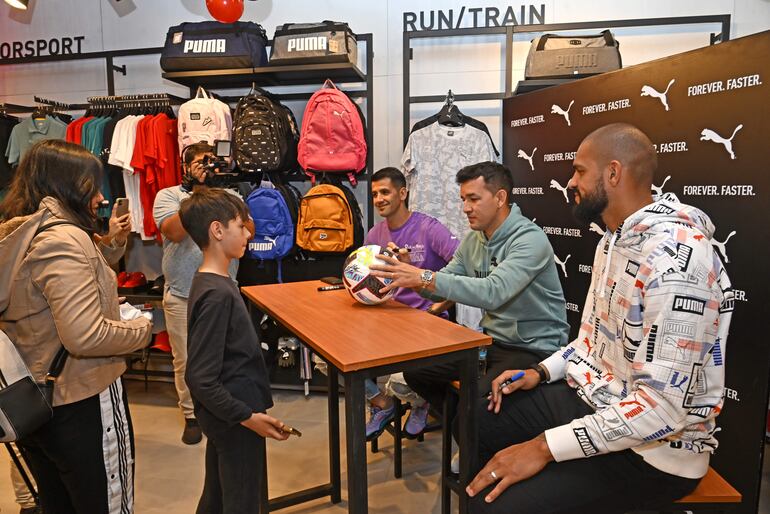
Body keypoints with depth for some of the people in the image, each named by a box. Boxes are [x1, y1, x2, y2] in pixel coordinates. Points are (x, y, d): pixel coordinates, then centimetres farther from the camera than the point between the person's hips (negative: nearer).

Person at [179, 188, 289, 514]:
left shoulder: (212, 281, 4)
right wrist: (248, 417, -20)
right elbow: (201, 379, -26)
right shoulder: (217, 294, -25)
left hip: (223, 415, 9)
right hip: (234, 422, -9)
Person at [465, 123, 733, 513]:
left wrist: (545, 447, -26)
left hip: (650, 452, -9)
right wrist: (542, 372, 3)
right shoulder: (613, 240, 7)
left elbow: (662, 407, -29)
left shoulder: (676, 257, -26)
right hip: (587, 396, 9)